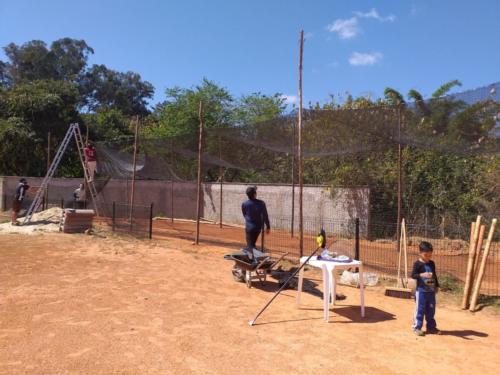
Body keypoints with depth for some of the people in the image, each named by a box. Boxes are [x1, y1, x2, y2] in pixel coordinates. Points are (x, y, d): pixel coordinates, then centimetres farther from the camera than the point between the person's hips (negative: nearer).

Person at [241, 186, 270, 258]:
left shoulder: (244, 204, -9)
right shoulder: (261, 203, -9)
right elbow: (265, 216, -6)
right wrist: (268, 227, 3)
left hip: (249, 227, -3)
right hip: (258, 227, 3)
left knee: (250, 245, 1)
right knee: (252, 243, 23)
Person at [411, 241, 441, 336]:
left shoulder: (432, 263, 9)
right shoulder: (418, 263, -11)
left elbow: (435, 275, 20)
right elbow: (413, 275, -17)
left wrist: (437, 286, 20)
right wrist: (422, 275, -32)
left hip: (431, 291, 6)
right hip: (421, 290, -6)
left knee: (431, 310, 14)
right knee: (420, 309, -1)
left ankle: (431, 327, 26)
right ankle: (417, 327, 8)